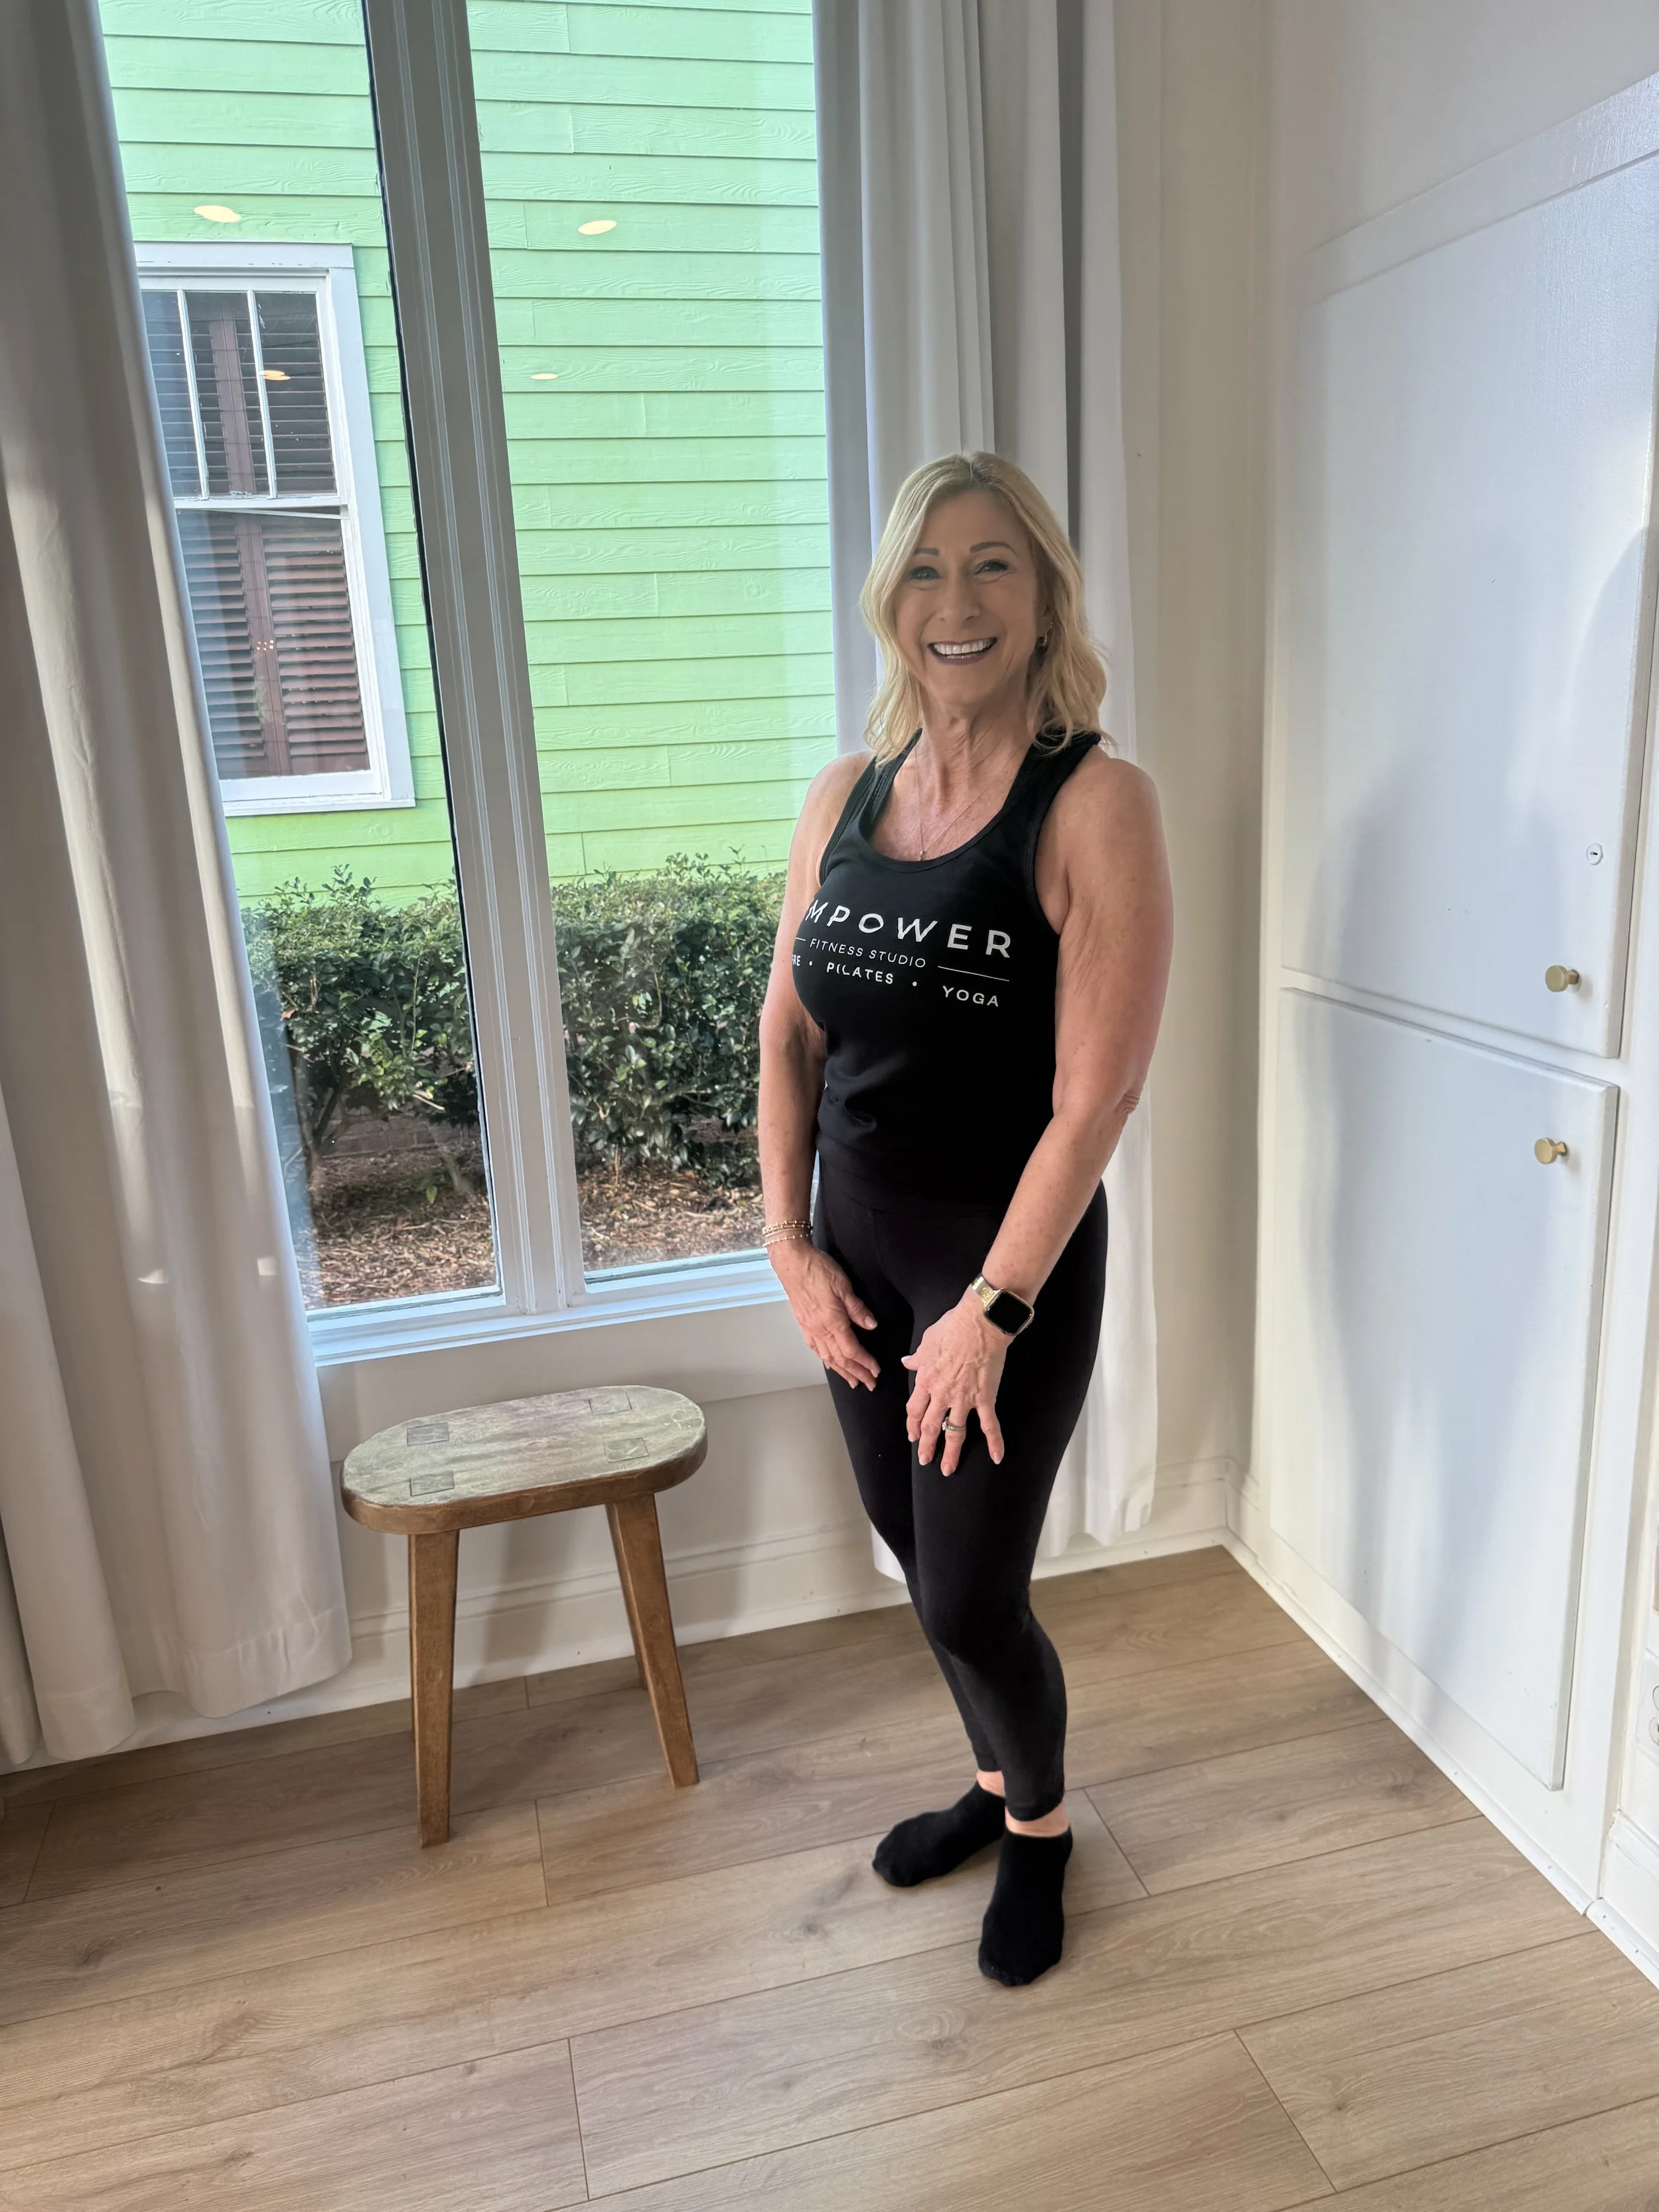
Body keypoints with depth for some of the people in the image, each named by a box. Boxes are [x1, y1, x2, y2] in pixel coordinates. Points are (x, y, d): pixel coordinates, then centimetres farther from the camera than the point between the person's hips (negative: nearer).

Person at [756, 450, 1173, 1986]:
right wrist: (794, 1244, 0)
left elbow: (1096, 1094, -18)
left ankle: (1041, 1825, 39)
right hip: (857, 1240, 6)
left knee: (972, 1596, 6)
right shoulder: (844, 796, 3)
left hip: (1011, 1252, -5)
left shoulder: (1096, 803, -15)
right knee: (921, 1560, 20)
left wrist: (991, 1312, -17)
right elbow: (789, 1034, 5)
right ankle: (1000, 1784, 48)